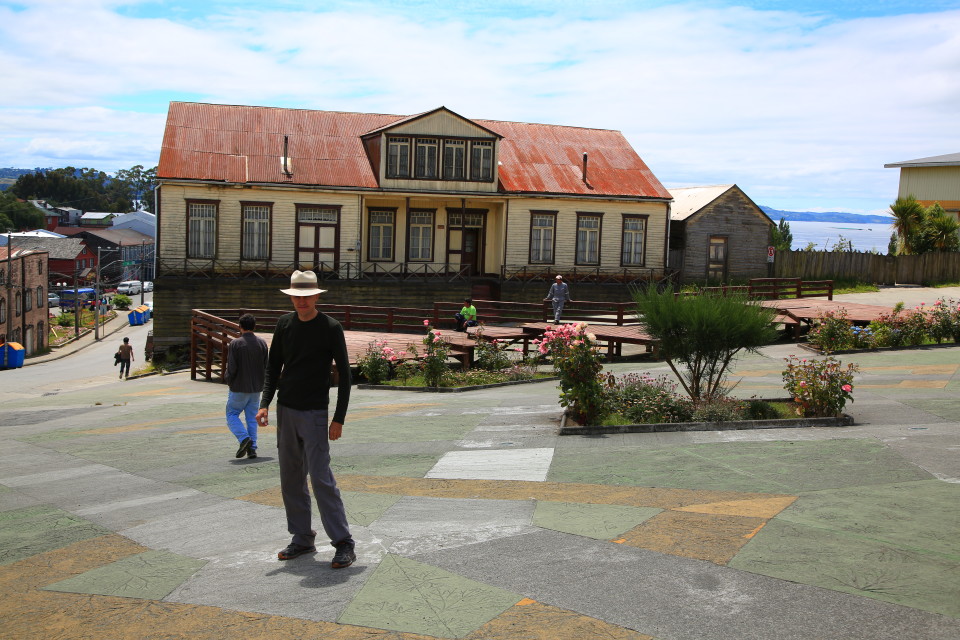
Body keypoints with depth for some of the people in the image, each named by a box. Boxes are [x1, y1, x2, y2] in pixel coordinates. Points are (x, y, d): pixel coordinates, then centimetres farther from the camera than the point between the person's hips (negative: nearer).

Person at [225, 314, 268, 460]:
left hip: (239, 387, -4)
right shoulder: (262, 343, 1)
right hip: (256, 387, 4)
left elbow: (231, 368, -14)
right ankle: (252, 448, 7)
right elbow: (267, 366, 3)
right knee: (252, 418, 10)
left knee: (232, 414, 8)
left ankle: (244, 438, -12)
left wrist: (227, 378, 5)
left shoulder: (235, 343, -12)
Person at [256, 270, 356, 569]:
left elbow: (344, 374, -5)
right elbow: (273, 366, 13)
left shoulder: (330, 328, -7)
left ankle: (344, 544, -4)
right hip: (285, 410, 6)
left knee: (321, 478, -10)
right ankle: (302, 539, 21)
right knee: (291, 480, 9)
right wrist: (265, 403, -1)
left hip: (314, 413, -5)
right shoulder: (284, 323, 7)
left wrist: (339, 419, -9)